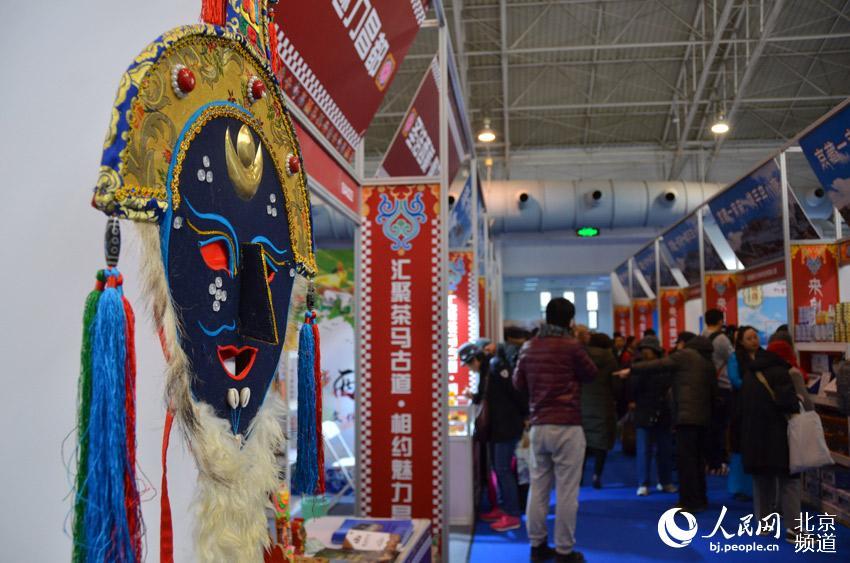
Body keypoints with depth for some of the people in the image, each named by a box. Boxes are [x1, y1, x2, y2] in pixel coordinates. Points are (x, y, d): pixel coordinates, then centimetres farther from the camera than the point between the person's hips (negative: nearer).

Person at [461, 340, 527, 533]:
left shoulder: (496, 365, -16)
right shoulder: (485, 370, 13)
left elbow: (514, 393, -18)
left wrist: (524, 416, -12)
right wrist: (474, 397, 4)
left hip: (507, 426, -10)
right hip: (495, 427, 10)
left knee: (503, 469, -6)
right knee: (497, 468, 15)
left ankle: (512, 516, 1)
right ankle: (504, 507, 27)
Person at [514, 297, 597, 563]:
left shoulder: (529, 347, 7)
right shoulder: (572, 346, -9)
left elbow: (518, 382, 17)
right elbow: (591, 374, 6)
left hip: (538, 425, 6)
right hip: (567, 425, -6)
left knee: (538, 487, 11)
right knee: (566, 490, 1)